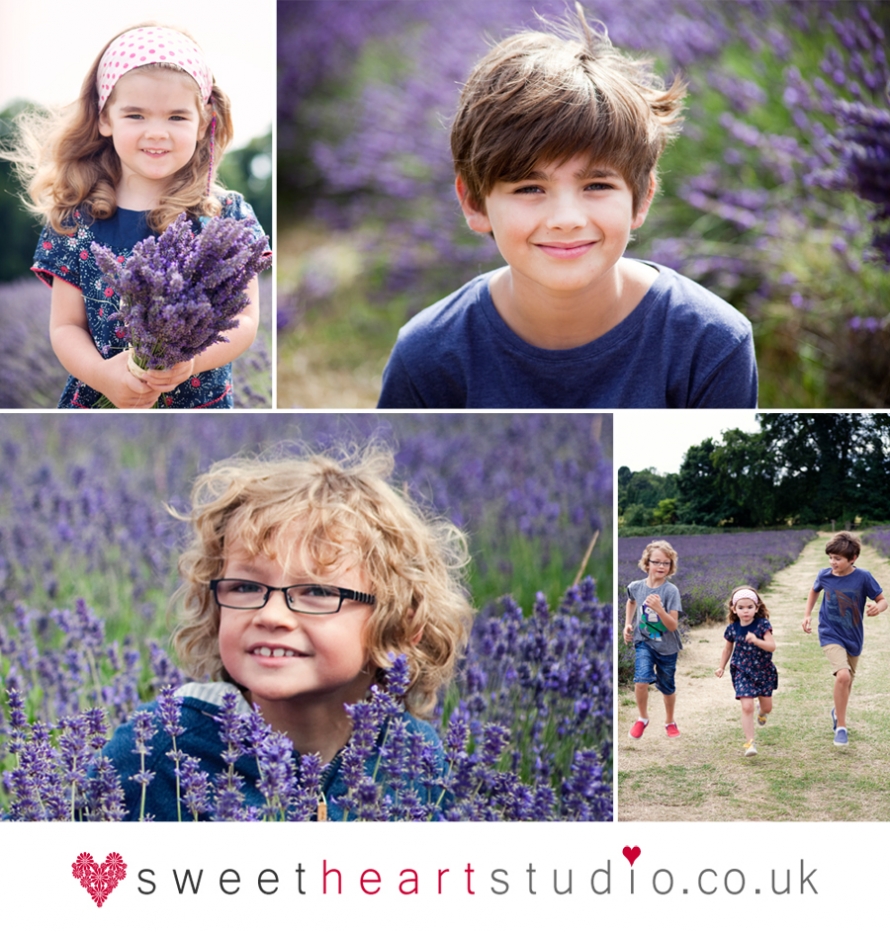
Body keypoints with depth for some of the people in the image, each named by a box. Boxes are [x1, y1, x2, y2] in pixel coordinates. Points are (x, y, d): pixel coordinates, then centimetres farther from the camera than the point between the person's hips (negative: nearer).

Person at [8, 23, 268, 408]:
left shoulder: (227, 215, -6)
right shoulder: (76, 221, -4)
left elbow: (245, 319, -8)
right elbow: (65, 326, -4)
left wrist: (192, 360, -26)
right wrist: (101, 373, -23)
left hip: (202, 399, 0)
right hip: (99, 403, 0)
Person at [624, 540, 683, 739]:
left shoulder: (671, 591, -19)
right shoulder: (636, 587, -9)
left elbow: (673, 625, -22)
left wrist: (659, 608, -37)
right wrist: (627, 624, 8)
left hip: (667, 647, -1)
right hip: (644, 642, 1)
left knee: (667, 687, 15)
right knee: (641, 681, -19)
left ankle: (670, 721, 43)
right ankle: (642, 718, 8)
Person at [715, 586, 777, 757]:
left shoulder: (762, 624, -14)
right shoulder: (733, 628, -6)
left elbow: (772, 646, -24)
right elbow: (728, 648, 11)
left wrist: (756, 640, -40)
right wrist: (721, 667, 6)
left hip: (763, 670, 0)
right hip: (742, 672, 0)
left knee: (767, 706, 13)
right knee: (747, 706, -14)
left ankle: (761, 711, 53)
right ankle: (749, 743, -8)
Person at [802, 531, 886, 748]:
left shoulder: (863, 577, -14)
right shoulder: (825, 575, -8)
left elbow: (882, 600, -8)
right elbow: (814, 591, 14)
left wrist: (878, 608, -30)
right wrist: (807, 615, 7)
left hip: (853, 638, 2)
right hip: (831, 635, -2)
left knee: (847, 683, 19)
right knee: (843, 675, -25)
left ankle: (837, 711, 52)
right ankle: (841, 727, -12)